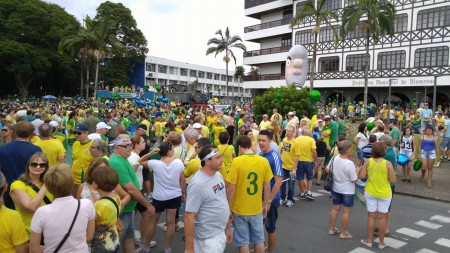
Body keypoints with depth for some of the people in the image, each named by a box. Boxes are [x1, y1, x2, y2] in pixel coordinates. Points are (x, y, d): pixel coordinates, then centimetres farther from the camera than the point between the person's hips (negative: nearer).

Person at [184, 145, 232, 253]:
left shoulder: (218, 175, 1)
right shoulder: (198, 184, -24)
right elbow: (189, 217, -22)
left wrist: (228, 228, 16)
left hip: (221, 233, 8)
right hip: (209, 239, -8)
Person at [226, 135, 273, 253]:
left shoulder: (237, 161, -17)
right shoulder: (264, 161, -6)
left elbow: (231, 189, -15)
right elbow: (267, 187, 1)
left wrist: (228, 208, -4)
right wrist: (265, 204, 14)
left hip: (240, 209, -3)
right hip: (257, 208, 3)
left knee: (243, 242, 11)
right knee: (259, 240, 19)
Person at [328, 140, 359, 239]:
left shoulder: (334, 159, -8)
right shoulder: (349, 163, -26)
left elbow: (327, 170, 5)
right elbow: (354, 180, -18)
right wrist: (357, 171, -3)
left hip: (335, 188, 6)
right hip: (347, 191, -6)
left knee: (335, 208, 18)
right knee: (346, 211, 7)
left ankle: (332, 229, 29)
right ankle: (343, 233, 17)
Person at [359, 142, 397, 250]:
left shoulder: (368, 162, -11)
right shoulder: (388, 164, -16)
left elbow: (362, 176, -9)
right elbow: (393, 180, -13)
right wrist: (394, 175, 8)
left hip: (370, 192, 1)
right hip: (384, 194, -1)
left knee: (371, 216, 12)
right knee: (381, 217, 9)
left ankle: (369, 240, 23)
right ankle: (381, 242, 20)